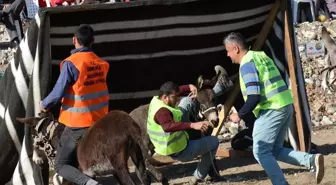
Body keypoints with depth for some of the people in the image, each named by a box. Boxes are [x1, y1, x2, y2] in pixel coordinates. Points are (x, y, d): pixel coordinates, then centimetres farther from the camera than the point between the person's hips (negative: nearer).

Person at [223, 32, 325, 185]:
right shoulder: (260, 55, 17)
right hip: (285, 105, 9)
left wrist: (239, 115, -7)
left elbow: (253, 97, -19)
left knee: (261, 152, 0)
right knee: (275, 150, 14)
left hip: (271, 110, -9)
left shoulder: (247, 64, -12)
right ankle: (311, 160, -2)